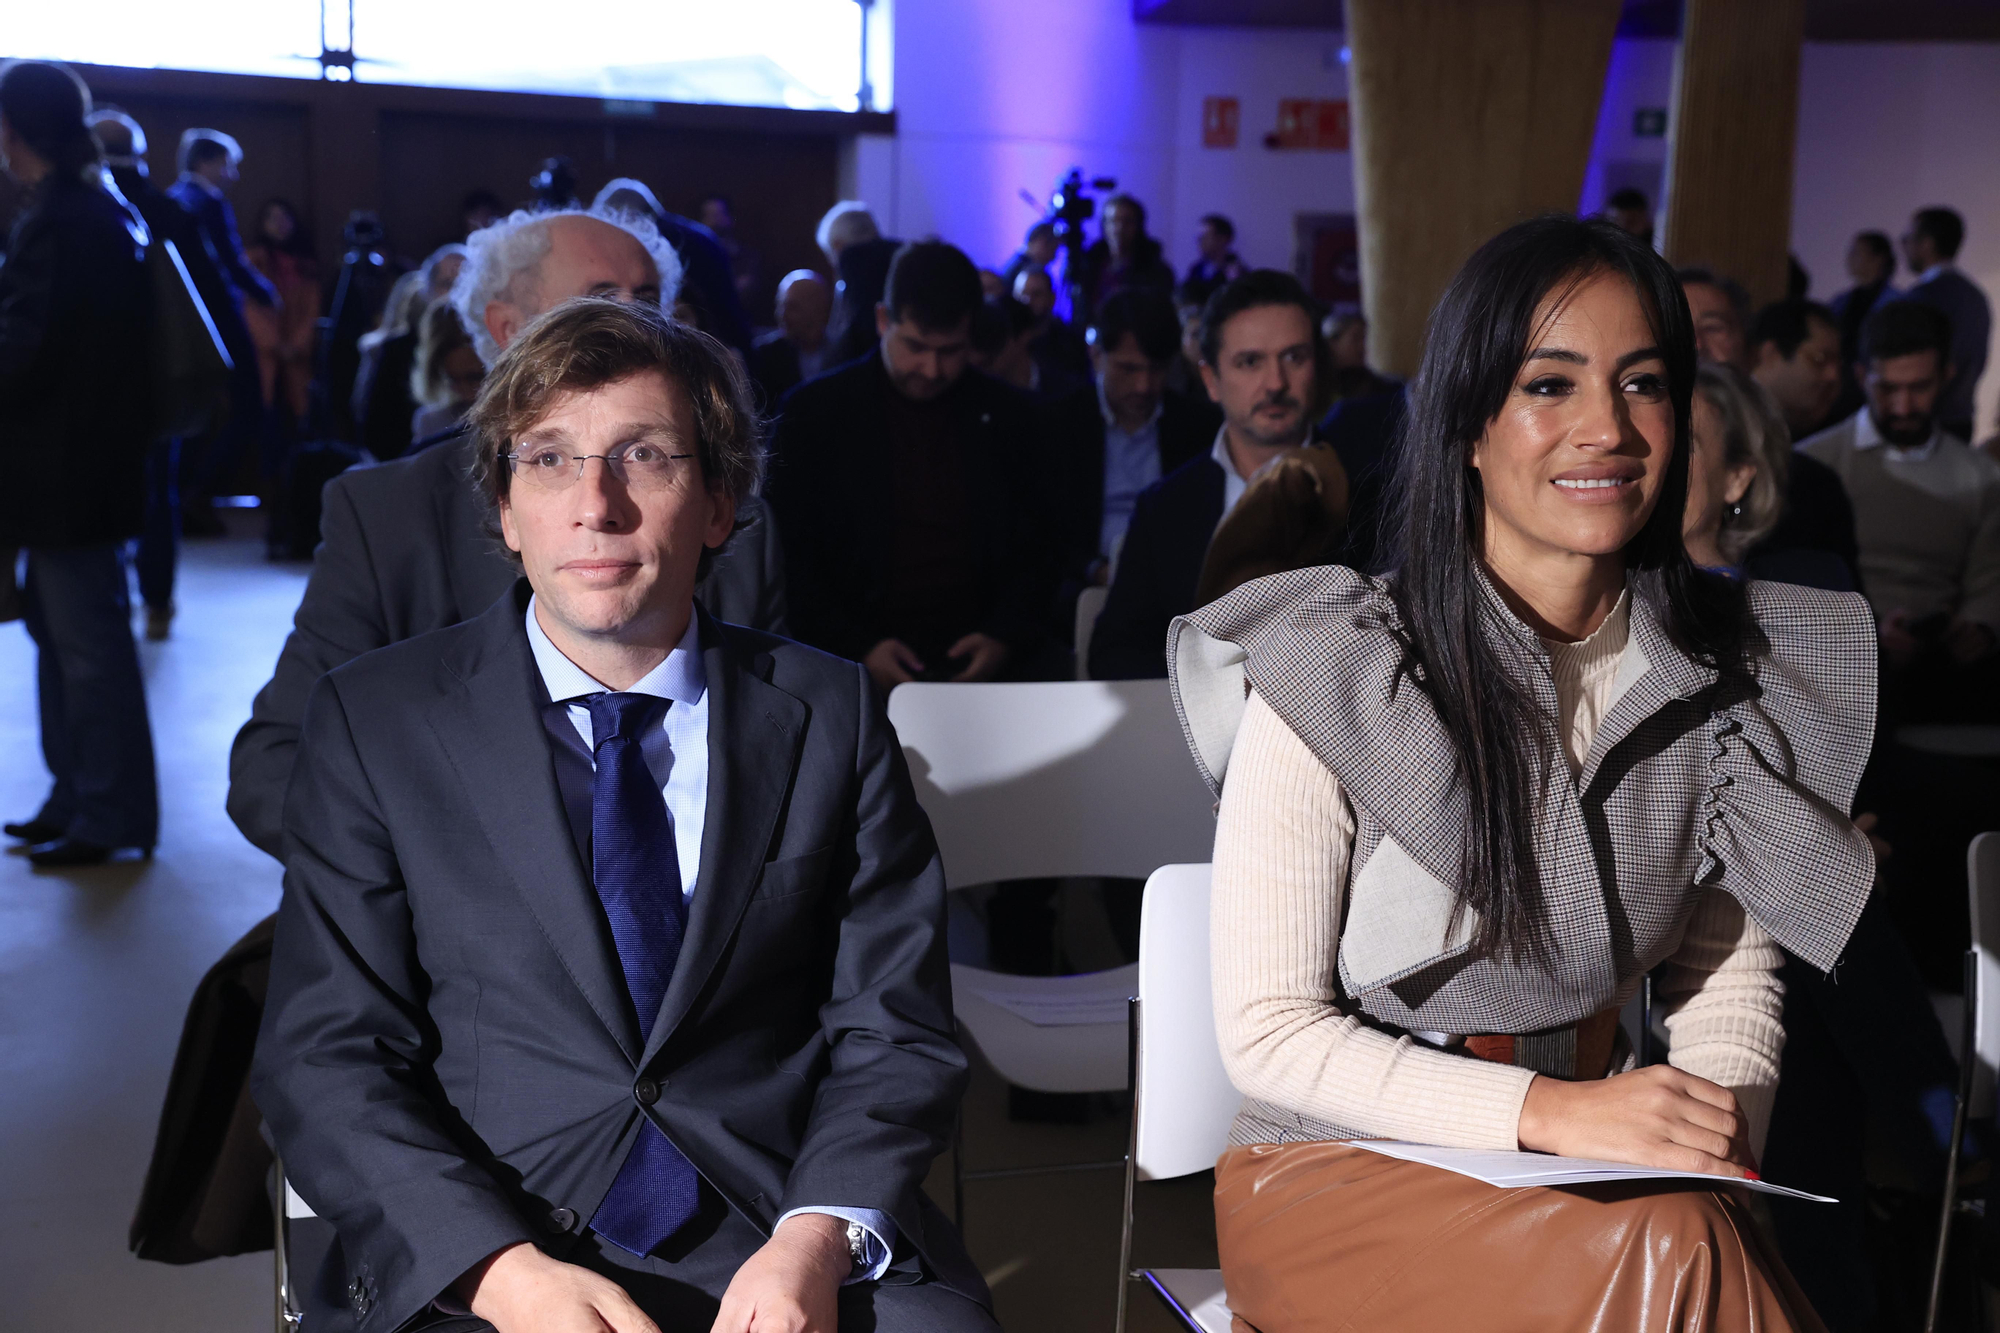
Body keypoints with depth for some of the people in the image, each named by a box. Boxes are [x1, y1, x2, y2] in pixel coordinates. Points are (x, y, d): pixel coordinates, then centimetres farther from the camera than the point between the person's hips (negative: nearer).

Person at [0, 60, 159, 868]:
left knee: (86, 640, -2)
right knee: (67, 631, 17)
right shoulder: (98, 211, 11)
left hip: (66, 467, -10)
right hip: (91, 456, 10)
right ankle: (79, 798, 26)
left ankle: (110, 817, 6)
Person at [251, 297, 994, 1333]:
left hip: (786, 1239, 1)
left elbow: (892, 1035, 7)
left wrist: (821, 1240, -12)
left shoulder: (829, 718, 9)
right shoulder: (375, 724, 6)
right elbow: (324, 1057, 1)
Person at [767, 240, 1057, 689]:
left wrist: (1004, 638, -4)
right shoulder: (814, 412, 4)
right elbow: (791, 560, 3)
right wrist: (860, 648, -10)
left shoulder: (1004, 413, 11)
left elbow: (1036, 551, 14)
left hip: (988, 663, 3)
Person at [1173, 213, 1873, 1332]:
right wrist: (1549, 1111, -23)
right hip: (1341, 1168, -4)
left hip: (1589, 1161, 4)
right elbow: (1269, 1033, -13)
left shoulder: (1722, 671, 1)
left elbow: (1728, 962, 11)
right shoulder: (1329, 674, -14)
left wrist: (1718, 1147, -8)